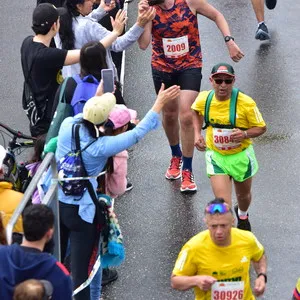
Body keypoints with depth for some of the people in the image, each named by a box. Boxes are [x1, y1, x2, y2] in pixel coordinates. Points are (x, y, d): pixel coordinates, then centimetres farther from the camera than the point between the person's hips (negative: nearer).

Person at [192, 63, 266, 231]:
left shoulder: (246, 103, -23)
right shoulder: (203, 99, -13)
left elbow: (261, 128, -11)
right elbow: (197, 111, 13)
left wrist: (245, 134, -31)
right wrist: (197, 134, 0)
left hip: (241, 155, 0)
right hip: (216, 156, 0)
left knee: (243, 195, 26)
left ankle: (242, 215, 61)